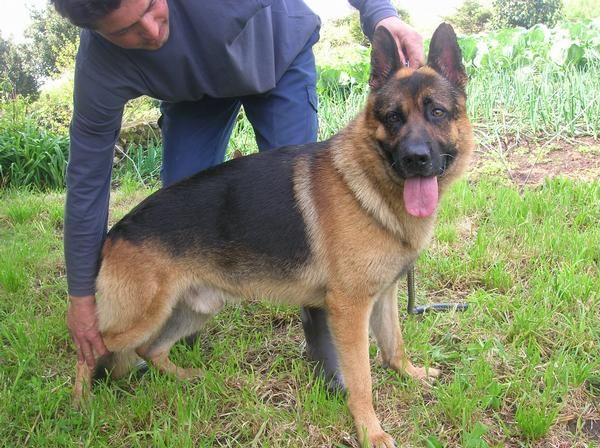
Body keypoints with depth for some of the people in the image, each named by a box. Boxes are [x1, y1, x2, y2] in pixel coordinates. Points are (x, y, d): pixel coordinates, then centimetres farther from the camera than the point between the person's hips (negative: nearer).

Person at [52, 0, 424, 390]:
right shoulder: (100, 70, -32)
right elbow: (87, 182, -23)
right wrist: (81, 294, -16)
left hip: (279, 53, -1)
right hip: (194, 87, 2)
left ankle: (323, 329, 2)